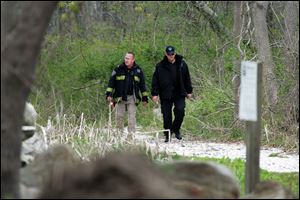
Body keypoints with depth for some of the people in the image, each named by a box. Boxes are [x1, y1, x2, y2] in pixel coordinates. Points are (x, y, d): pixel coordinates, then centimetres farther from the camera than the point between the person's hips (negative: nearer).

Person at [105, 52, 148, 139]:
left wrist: (144, 98, 9)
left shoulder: (138, 70, 5)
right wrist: (109, 94, -4)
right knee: (119, 116, 2)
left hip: (132, 98, 0)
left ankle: (131, 135, -4)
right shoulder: (118, 69, 2)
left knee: (132, 117, -4)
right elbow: (111, 82, 4)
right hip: (120, 97, 0)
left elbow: (142, 85, 11)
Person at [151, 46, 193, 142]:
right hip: (165, 95, -1)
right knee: (166, 116, 0)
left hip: (179, 94, 1)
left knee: (180, 111, -16)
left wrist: (189, 91, 13)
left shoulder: (182, 64, 4)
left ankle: (176, 129, 6)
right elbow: (155, 81, 1)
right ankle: (168, 135, 13)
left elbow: (187, 79, 13)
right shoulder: (160, 66, -1)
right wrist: (154, 93, -3)